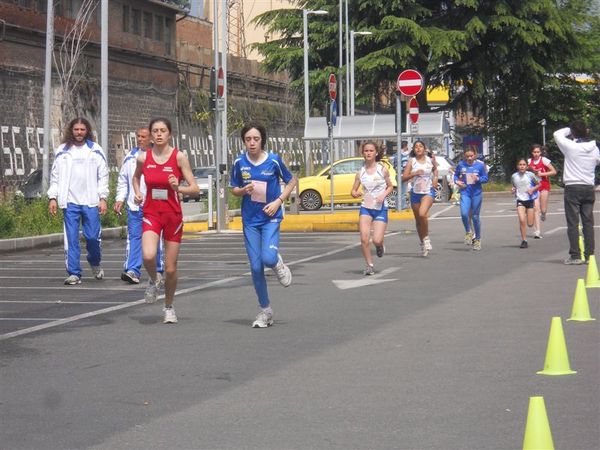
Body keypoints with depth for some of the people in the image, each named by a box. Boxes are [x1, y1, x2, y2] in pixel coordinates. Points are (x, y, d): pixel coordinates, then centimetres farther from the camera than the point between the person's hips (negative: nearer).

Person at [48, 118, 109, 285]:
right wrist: (53, 197, 1)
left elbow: (103, 175, 4)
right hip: (70, 202, 1)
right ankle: (74, 273, 2)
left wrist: (103, 198, -2)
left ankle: (95, 263, 26)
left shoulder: (96, 150, 5)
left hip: (91, 201, -1)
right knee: (71, 239, -2)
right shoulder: (62, 151, 8)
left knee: (93, 236, -2)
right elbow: (55, 175, 9)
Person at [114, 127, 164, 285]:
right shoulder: (130, 157, 11)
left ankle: (158, 270, 17)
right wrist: (120, 199, 6)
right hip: (134, 205, 2)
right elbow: (123, 180, 16)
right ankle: (132, 270, -11)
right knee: (134, 237, -5)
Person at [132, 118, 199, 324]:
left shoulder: (179, 157, -7)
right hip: (151, 214, 1)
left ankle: (169, 307, 27)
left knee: (171, 268, 4)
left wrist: (178, 188, -25)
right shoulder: (143, 157, 0)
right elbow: (136, 177, 23)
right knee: (148, 256, -26)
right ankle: (153, 281, 8)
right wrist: (137, 192, 4)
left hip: (173, 215, -1)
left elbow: (195, 188, -6)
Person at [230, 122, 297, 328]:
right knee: (255, 267, 1)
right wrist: (244, 190, -14)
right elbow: (234, 190, 9)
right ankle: (265, 310, 15)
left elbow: (291, 182, 5)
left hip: (270, 218, -2)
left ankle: (278, 263, 16)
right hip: (250, 220, 3)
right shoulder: (239, 162, -2)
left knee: (268, 258, -23)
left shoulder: (273, 160, -8)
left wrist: (278, 201, -9)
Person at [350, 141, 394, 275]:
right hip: (365, 208, 2)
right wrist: (355, 193, -15)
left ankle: (380, 246, 28)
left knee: (377, 240, -10)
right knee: (364, 239, -12)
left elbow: (390, 186, 8)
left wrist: (384, 195, -12)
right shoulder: (360, 172, 2)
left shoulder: (382, 170, -3)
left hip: (381, 208, -2)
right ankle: (369, 265, 5)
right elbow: (353, 191, 8)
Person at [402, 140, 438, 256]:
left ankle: (426, 238, -8)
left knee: (422, 214, -26)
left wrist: (435, 178, 8)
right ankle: (422, 243, 27)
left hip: (428, 191, -2)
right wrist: (414, 174, -21)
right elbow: (404, 178, -6)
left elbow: (435, 168, 25)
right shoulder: (411, 161, -1)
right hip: (415, 192, 2)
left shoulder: (430, 160, 1)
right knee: (418, 220, 10)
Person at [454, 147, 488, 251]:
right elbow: (456, 175, 15)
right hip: (465, 193, 1)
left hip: (476, 193, -1)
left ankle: (477, 239, 20)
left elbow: (485, 178, 1)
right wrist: (457, 181, -5)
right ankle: (468, 232, 8)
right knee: (464, 214, -18)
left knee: (475, 217, 5)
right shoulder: (461, 165, 0)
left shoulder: (480, 165, -4)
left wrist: (478, 179, -18)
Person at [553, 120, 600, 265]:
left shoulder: (571, 146, -12)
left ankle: (575, 255, -3)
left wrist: (570, 129, 13)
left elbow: (557, 134, 2)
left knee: (573, 223, -1)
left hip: (572, 188, -4)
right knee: (588, 223, 7)